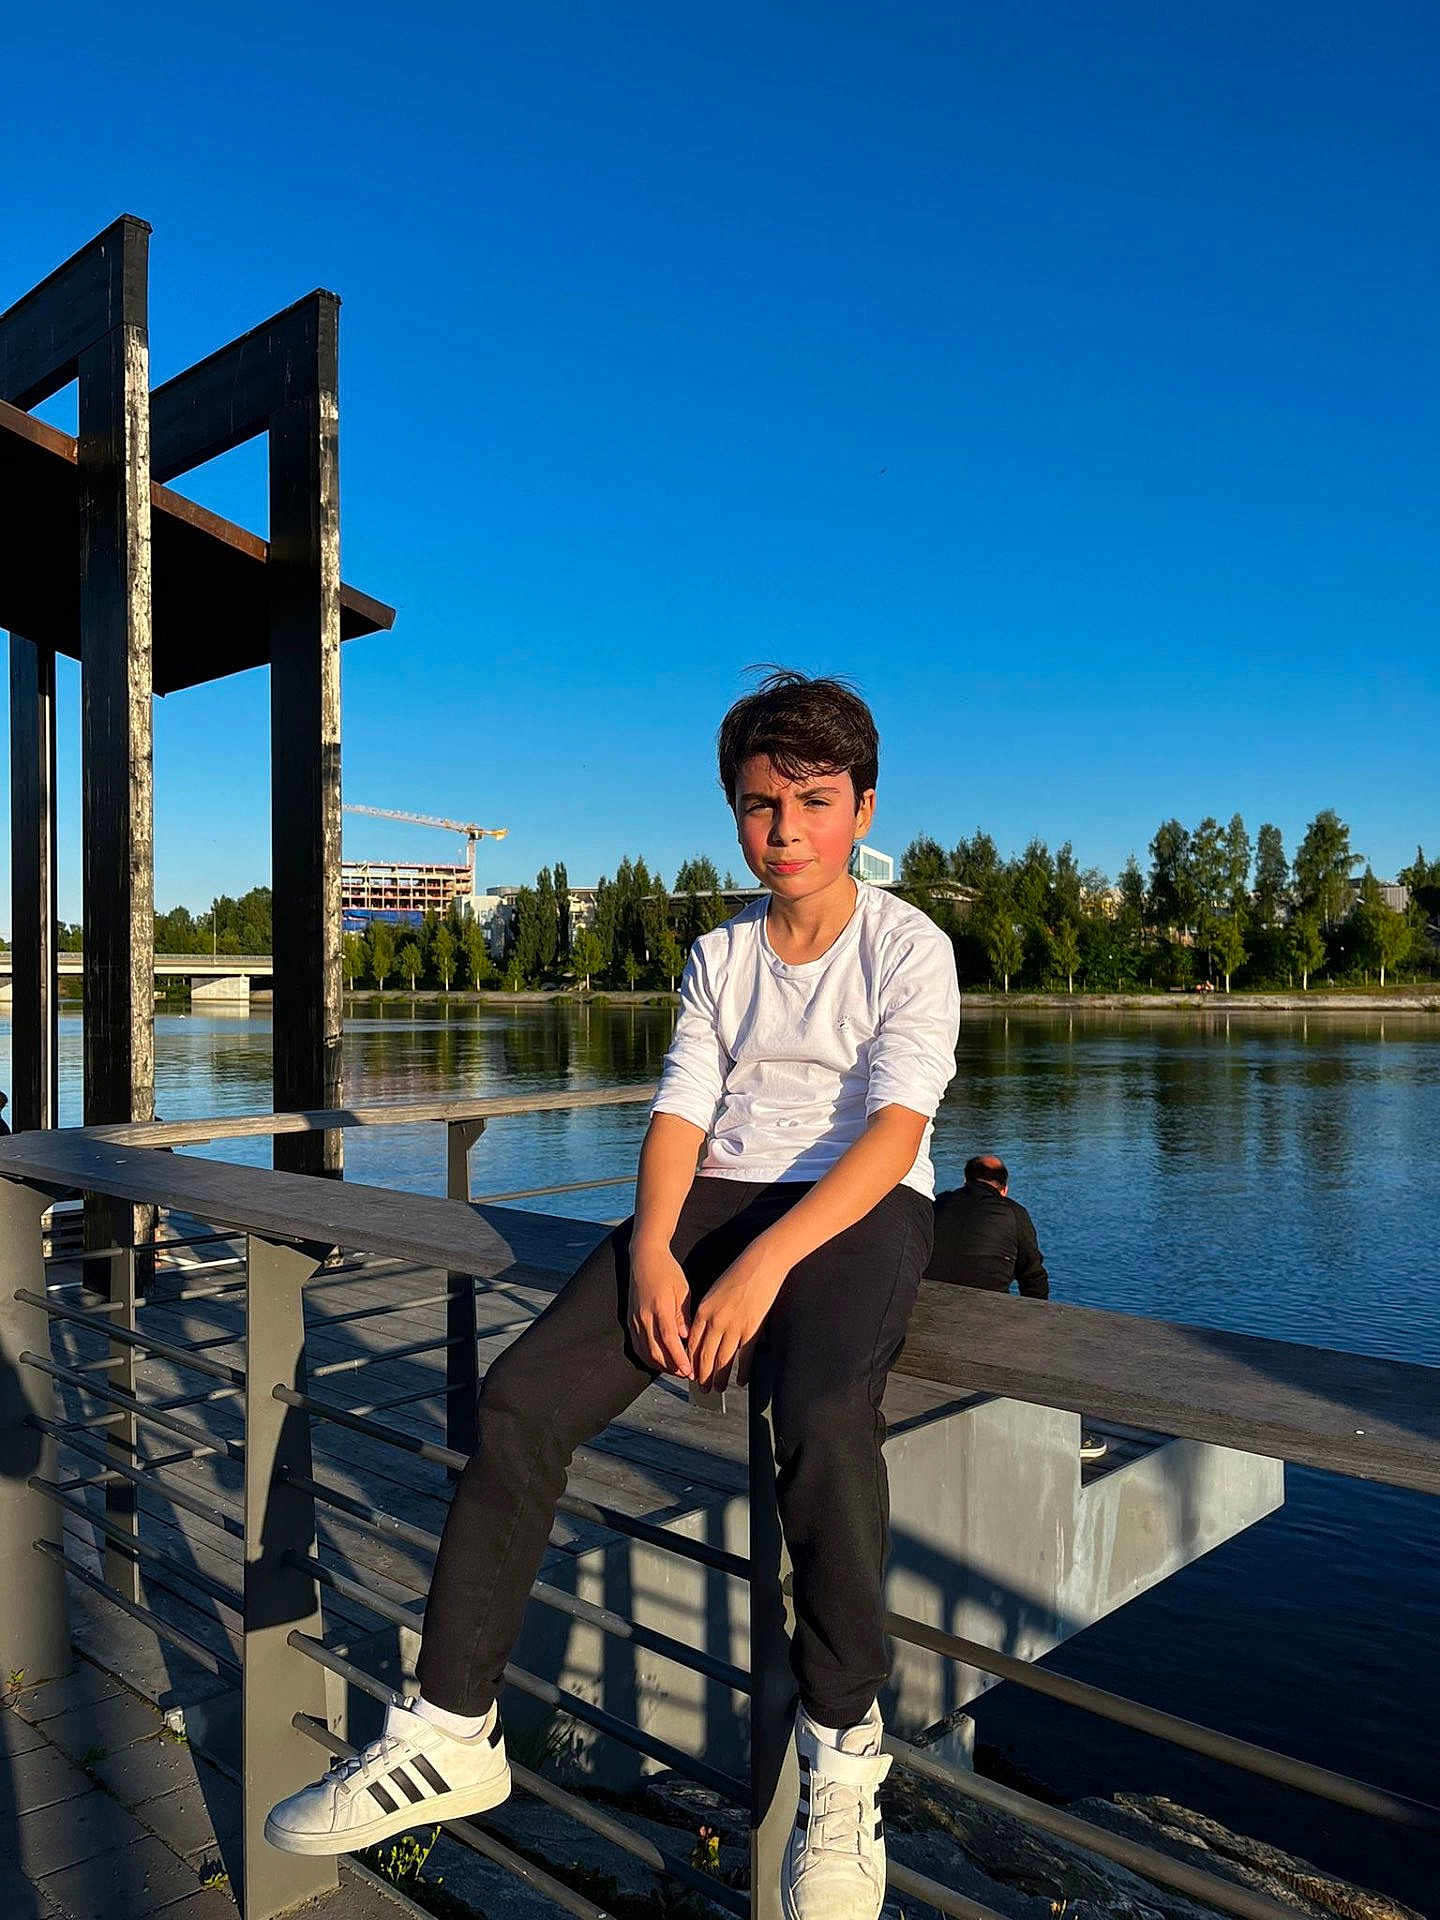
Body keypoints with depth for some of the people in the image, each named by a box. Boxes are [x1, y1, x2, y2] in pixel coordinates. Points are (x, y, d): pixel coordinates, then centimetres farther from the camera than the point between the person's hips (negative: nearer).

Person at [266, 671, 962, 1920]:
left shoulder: (908, 947, -1)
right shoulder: (719, 957, 14)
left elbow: (894, 1129, -13)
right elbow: (680, 1111, 4)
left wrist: (764, 1263, -25)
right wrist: (652, 1251, -15)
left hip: (859, 1205, -4)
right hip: (716, 1193, 5)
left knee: (825, 1418, -36)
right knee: (521, 1397, -15)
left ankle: (843, 1749, -11)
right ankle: (452, 1733, -1)